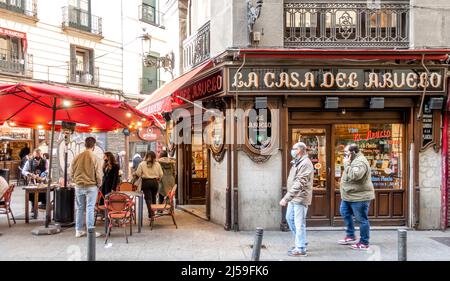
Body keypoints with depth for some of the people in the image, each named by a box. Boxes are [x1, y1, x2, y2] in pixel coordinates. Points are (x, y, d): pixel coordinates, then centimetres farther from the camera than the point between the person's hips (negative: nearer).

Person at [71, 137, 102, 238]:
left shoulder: (77, 157, 0)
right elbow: (98, 175, -10)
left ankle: (78, 231, 18)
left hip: (79, 187, 4)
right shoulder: (95, 158, -12)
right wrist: (99, 184, 7)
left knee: (79, 209, 12)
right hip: (91, 187, -4)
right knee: (90, 208, 1)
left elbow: (71, 173, 6)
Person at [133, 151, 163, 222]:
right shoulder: (157, 164, 1)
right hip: (154, 182, 3)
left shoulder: (142, 164, -6)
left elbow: (138, 174, -5)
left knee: (148, 198, -3)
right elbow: (161, 174, 4)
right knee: (153, 198, 16)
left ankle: (151, 215, -14)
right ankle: (152, 213, 25)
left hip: (146, 182, -2)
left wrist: (135, 174, 17)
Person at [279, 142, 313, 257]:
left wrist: (286, 198, -28)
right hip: (293, 197, 10)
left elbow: (299, 184, -25)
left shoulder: (305, 164, -18)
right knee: (290, 218, 18)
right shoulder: (297, 163, 13)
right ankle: (301, 242, 31)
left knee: (299, 223, -2)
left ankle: (300, 249, 9)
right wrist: (288, 198, 15)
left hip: (300, 198, -10)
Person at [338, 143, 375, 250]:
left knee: (362, 219, 0)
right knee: (345, 213, 20)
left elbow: (354, 176, -34)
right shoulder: (354, 160, 13)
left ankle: (364, 243, 11)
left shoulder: (360, 162, -21)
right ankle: (350, 236, 31)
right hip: (349, 196, 11)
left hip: (359, 197, -11)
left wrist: (346, 164, -25)